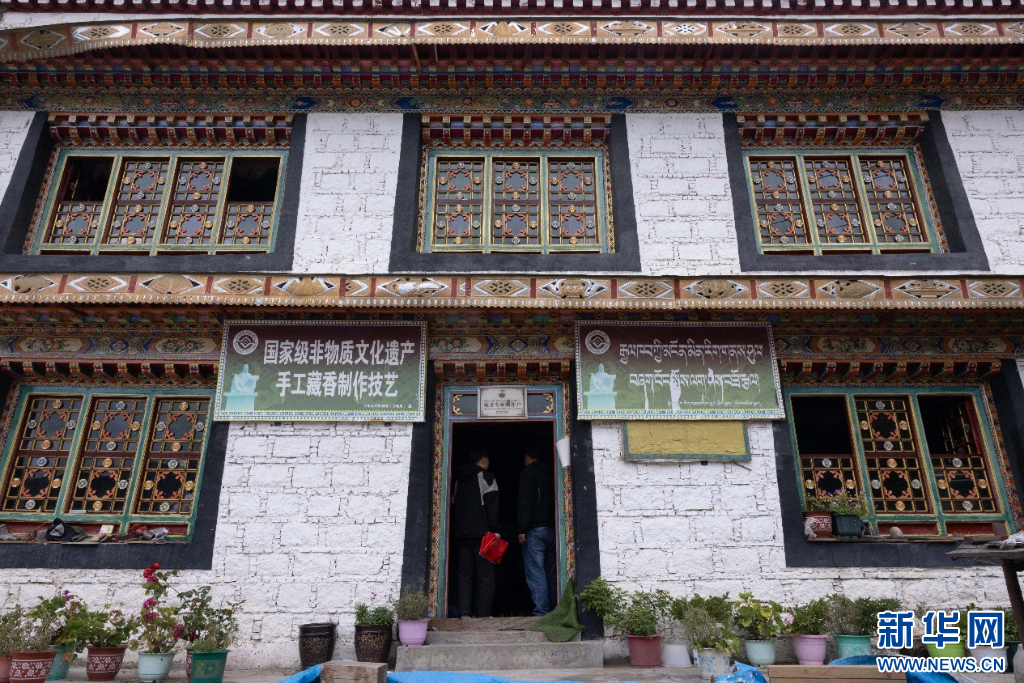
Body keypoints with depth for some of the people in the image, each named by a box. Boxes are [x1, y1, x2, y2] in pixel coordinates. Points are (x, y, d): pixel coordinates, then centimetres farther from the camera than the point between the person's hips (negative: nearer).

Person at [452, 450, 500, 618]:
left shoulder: (459, 480, 19)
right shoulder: (486, 477, 0)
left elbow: (454, 505, 20)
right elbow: (492, 505, -9)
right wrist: (495, 530, -10)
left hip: (461, 533, 5)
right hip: (481, 532, -5)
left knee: (464, 575, 7)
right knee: (485, 576, -1)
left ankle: (464, 614, -1)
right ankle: (482, 615, -6)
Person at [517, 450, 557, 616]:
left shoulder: (528, 472, 1)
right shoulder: (549, 474, 20)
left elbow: (525, 501, -10)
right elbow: (555, 502, 18)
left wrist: (522, 529, -13)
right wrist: (555, 526, 17)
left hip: (535, 529, -7)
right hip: (552, 530, 7)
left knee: (536, 574, -9)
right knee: (551, 574, 9)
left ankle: (541, 613, -15)